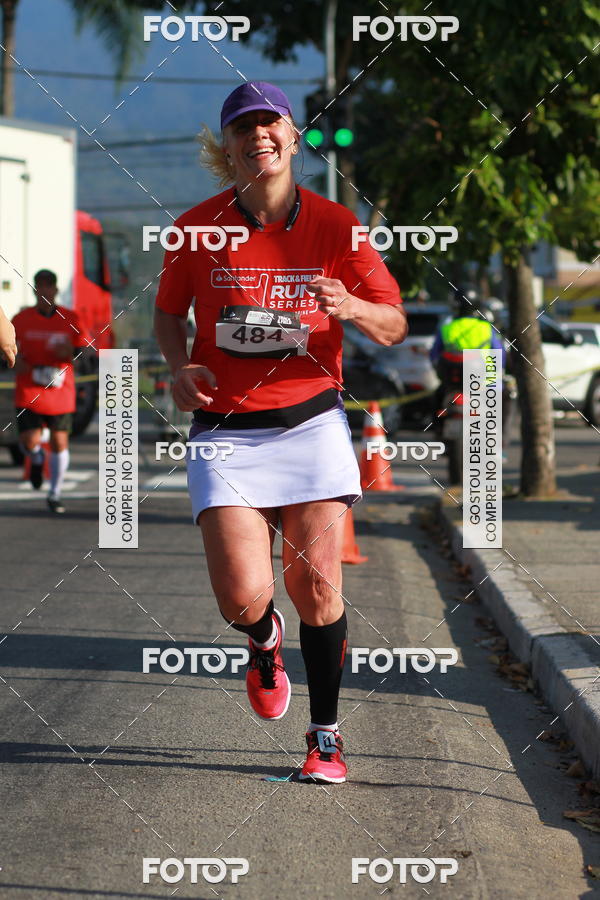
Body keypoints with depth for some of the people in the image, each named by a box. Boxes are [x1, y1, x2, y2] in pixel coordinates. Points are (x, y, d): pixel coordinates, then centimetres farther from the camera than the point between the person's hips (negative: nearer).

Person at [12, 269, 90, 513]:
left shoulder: (70, 319, 3)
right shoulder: (22, 319, 1)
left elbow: (88, 351, 9)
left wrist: (70, 353, -12)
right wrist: (15, 360, -9)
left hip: (60, 391, 1)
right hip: (29, 391, -1)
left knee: (60, 442, 2)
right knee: (29, 441, -13)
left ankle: (55, 495, 16)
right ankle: (37, 459, 25)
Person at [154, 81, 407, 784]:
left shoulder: (334, 225, -1)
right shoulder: (198, 229, -1)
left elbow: (394, 326, 4)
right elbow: (168, 311, 15)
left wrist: (349, 307, -18)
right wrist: (180, 368, -5)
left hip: (311, 424, 0)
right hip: (225, 431, 0)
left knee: (316, 583, -5)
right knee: (242, 598, -12)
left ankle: (325, 735, 16)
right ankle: (264, 642, 27)